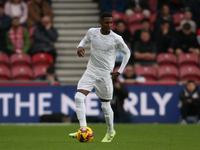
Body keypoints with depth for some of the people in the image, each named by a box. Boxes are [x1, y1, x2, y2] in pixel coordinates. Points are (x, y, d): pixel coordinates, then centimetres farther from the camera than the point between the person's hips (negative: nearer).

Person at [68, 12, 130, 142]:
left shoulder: (116, 39, -11)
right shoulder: (92, 32, -3)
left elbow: (127, 52, 5)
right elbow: (85, 40, 19)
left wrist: (120, 71, 1)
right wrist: (80, 47, -5)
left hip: (105, 75, -3)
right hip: (90, 72, 3)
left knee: (105, 106, 5)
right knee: (79, 97, -17)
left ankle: (111, 132, 30)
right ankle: (83, 129, -15)